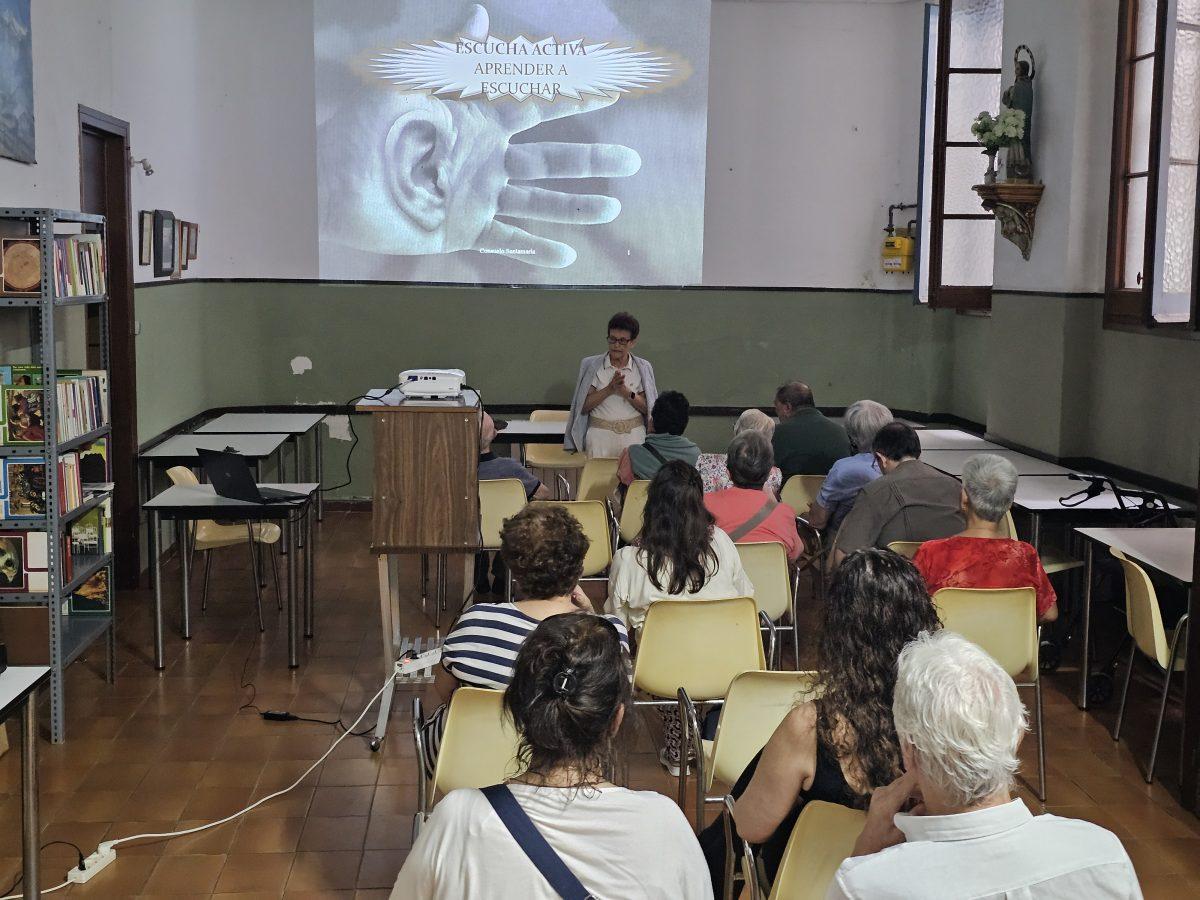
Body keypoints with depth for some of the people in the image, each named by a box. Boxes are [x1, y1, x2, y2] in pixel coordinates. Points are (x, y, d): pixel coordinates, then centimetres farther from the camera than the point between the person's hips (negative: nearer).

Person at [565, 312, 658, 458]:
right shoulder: (592, 365, 3)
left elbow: (646, 407, 0)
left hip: (634, 435, 1)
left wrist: (627, 392, -16)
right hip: (600, 433, -1)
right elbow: (584, 406, -3)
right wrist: (609, 389, -15)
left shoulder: (643, 368, 6)